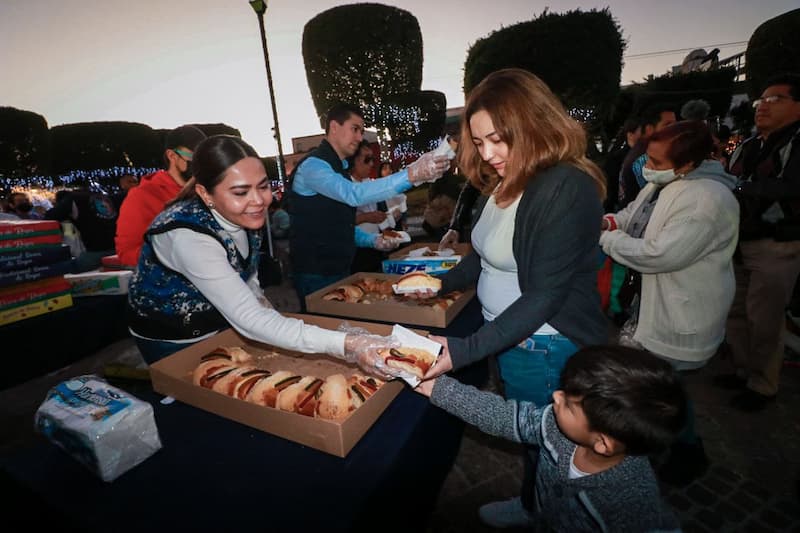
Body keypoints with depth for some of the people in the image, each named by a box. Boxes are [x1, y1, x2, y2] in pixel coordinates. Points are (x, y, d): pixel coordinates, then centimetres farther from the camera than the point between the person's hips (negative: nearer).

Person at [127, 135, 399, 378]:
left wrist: (258, 300, -15)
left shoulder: (248, 214, -15)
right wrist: (346, 345, -51)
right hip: (173, 342, -5)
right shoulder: (188, 236, -36)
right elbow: (248, 320, -42)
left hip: (225, 323, 6)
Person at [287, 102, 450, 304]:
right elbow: (354, 194, -34)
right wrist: (411, 174, -40)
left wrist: (373, 240, 4)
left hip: (340, 271, 9)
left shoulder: (337, 168, 15)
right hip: (316, 277, -9)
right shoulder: (314, 165, -15)